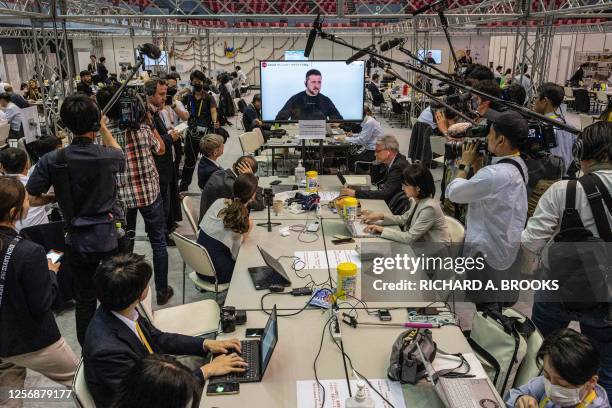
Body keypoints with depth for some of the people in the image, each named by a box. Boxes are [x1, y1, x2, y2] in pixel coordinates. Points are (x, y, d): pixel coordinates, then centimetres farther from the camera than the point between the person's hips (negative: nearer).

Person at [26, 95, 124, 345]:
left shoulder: (51, 161, -12)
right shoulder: (109, 156, -14)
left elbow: (30, 198, -3)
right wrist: (103, 126, 14)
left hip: (78, 240, 2)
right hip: (108, 237, -1)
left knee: (85, 298, 16)